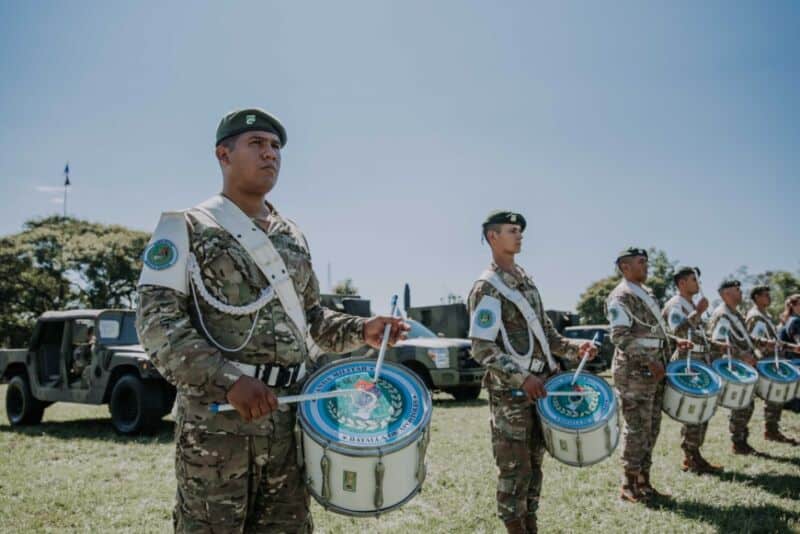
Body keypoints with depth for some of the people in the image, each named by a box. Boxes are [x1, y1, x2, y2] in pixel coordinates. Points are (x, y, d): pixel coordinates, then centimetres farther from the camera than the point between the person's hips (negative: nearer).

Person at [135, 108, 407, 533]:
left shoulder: (292, 237, 17)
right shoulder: (187, 228, -1)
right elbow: (157, 319, -11)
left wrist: (361, 331, 4)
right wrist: (228, 380, -23)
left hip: (288, 416, 6)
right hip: (215, 414, -5)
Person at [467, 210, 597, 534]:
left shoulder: (525, 279, 13)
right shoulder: (487, 289, -14)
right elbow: (481, 349, -19)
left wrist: (574, 348, 3)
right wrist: (521, 377, -25)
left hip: (539, 385, 8)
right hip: (510, 391, -8)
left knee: (534, 461, 15)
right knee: (515, 467, 0)